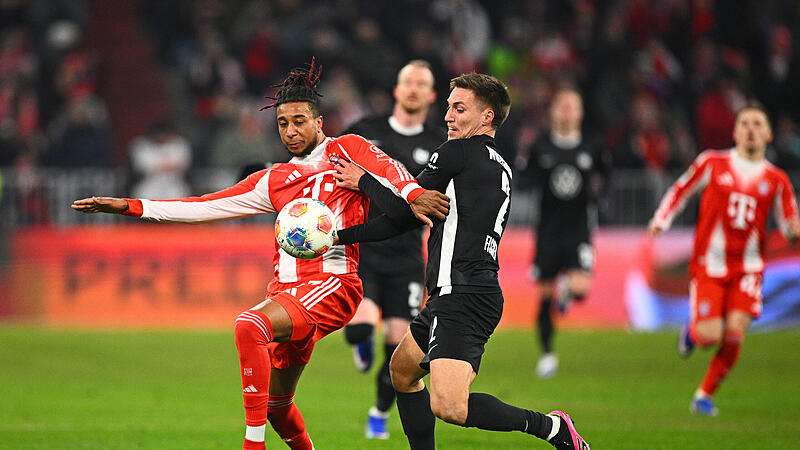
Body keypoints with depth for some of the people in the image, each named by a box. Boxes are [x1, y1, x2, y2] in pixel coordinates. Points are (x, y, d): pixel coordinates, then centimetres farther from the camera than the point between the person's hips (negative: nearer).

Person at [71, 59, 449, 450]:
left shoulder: (346, 150, 7)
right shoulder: (274, 181, 21)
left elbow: (387, 170, -12)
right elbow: (204, 207, 20)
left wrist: (413, 194, -35)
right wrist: (129, 206, 15)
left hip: (333, 282, -7)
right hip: (286, 286, 7)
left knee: (250, 326, -31)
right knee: (276, 405, 10)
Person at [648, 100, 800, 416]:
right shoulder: (712, 163, 2)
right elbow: (680, 191, 13)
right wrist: (660, 221, 1)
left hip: (747, 268, 1)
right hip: (709, 265, -1)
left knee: (734, 333, -14)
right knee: (710, 336, -13)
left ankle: (705, 395, 6)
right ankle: (692, 331, 26)